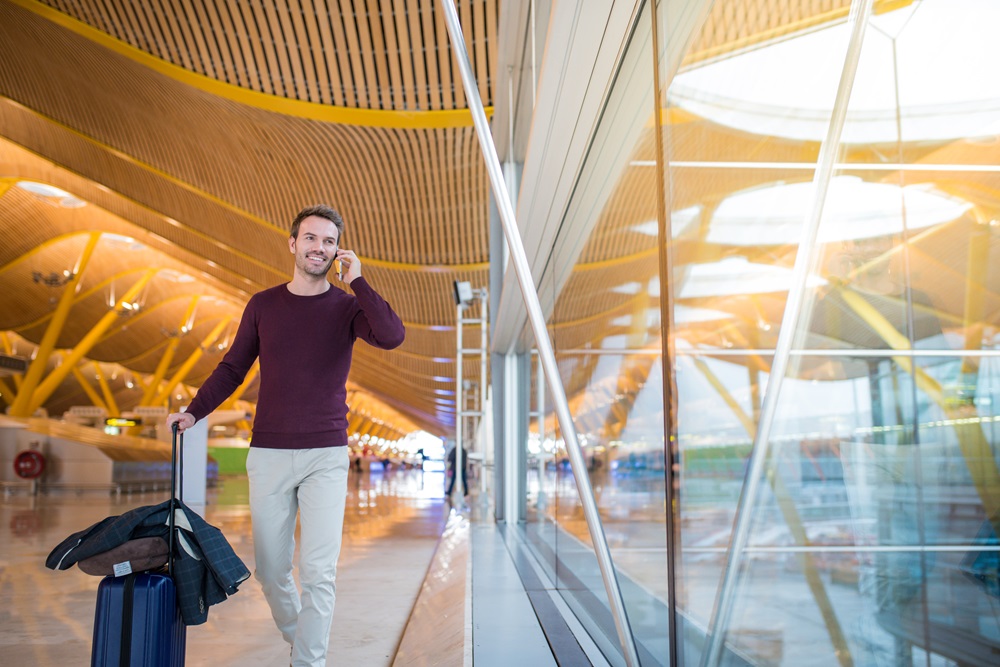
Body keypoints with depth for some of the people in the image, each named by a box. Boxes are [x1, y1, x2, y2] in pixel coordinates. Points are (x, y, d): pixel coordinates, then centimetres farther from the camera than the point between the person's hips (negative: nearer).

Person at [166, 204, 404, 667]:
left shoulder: (347, 307, 1)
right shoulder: (263, 305, 7)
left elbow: (392, 337, -18)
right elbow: (232, 368, 13)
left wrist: (357, 280, -14)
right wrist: (194, 412, 2)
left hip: (326, 456, -2)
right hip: (268, 454, 2)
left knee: (319, 572, -7)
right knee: (270, 569, 9)